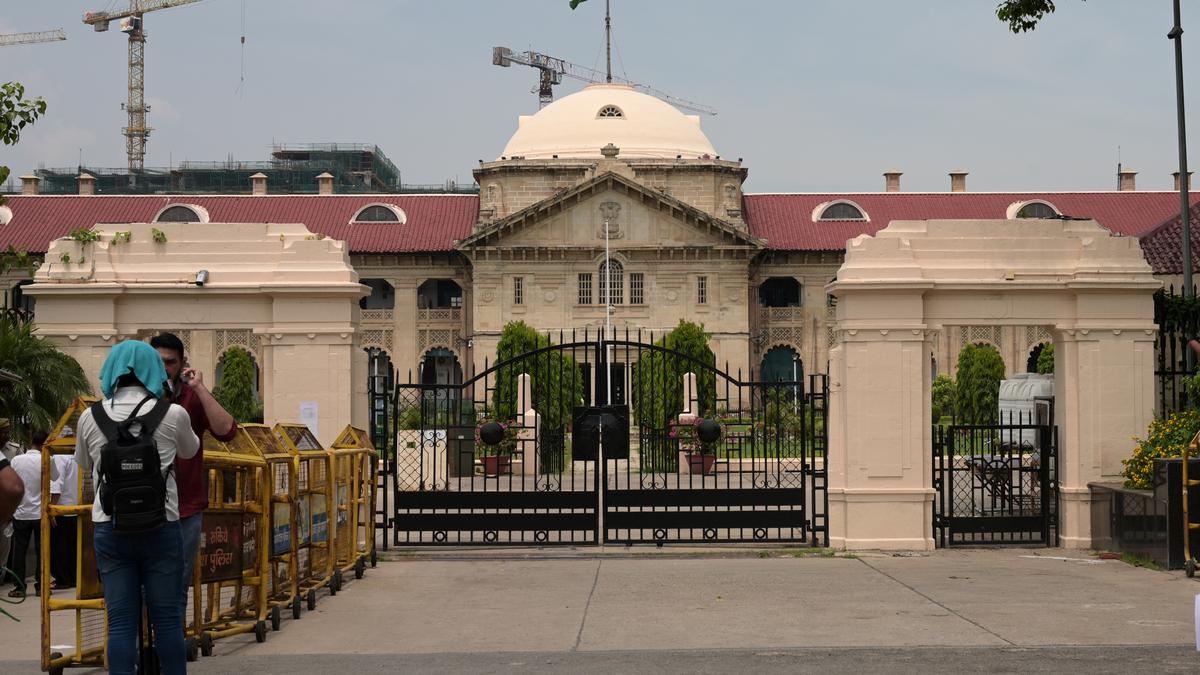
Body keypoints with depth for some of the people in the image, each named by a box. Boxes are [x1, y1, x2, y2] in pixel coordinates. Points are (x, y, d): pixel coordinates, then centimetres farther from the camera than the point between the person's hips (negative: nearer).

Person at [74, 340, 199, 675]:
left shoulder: (90, 418, 0)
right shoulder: (173, 415, -5)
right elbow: (190, 451, 16)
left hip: (109, 528, 1)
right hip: (160, 527, -1)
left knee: (120, 622, 3)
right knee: (167, 619, 7)